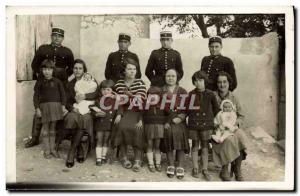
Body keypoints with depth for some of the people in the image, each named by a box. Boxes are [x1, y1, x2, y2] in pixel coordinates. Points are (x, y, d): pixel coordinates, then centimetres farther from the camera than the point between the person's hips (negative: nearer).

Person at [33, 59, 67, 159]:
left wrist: (63, 106, 0)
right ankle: (46, 150, 12)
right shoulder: (39, 82, 1)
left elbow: (62, 94, 6)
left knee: (53, 128, 10)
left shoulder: (57, 81, 4)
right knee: (45, 128, 4)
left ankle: (53, 149, 19)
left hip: (56, 105, 1)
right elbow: (36, 96, 2)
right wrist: (37, 108, -4)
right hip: (44, 106, -1)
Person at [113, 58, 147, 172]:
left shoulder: (140, 83, 3)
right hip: (124, 112, 1)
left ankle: (137, 160, -19)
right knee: (121, 126, -28)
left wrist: (140, 119, -19)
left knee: (137, 128, -29)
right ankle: (124, 157, -12)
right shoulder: (119, 84, 10)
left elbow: (142, 102, -7)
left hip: (137, 113, -1)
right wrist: (119, 114, -12)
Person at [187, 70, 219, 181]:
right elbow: (187, 109, 5)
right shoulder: (191, 94, -1)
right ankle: (195, 168, 23)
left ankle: (205, 170, 19)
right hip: (193, 124, 0)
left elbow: (216, 109, 8)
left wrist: (212, 120, 7)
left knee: (205, 147, 8)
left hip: (206, 124, 0)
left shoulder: (210, 94, -1)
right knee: (195, 146, 10)